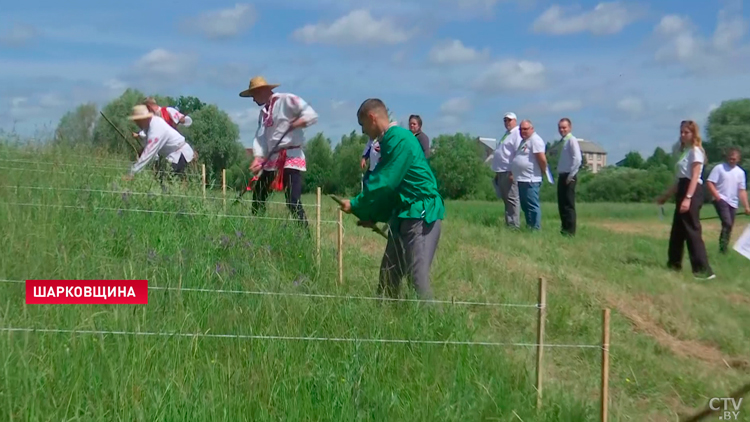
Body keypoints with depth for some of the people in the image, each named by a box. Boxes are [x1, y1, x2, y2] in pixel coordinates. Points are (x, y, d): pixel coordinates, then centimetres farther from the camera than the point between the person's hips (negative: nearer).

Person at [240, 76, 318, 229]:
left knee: (293, 202, -18)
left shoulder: (287, 100, -6)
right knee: (258, 197, 15)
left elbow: (311, 115, -14)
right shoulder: (263, 112, 16)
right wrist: (258, 158, -12)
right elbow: (260, 137, 4)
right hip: (272, 159, 9)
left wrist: (294, 125, -28)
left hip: (291, 158, -9)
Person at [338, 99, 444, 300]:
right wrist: (373, 216, 12)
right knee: (388, 278, 11)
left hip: (421, 215, -10)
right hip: (403, 215, 10)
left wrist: (355, 206, -6)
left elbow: (384, 184, -17)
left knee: (417, 279, -15)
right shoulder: (389, 141, 16)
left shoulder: (399, 139, -15)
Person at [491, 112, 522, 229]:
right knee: (506, 199, 11)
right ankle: (509, 224, 15)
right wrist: (497, 171, 22)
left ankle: (514, 226, -7)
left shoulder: (517, 134, -9)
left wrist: (513, 172, -23)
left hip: (509, 172, -10)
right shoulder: (507, 134, 22)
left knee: (511, 199, -8)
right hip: (501, 171, 10)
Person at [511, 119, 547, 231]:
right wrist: (512, 173, 20)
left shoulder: (535, 140, -12)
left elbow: (542, 159, -19)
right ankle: (529, 228, 21)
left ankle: (536, 229, -3)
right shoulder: (523, 141, 20)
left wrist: (543, 170, -6)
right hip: (521, 179, 11)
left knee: (532, 205, -7)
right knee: (525, 205, 14)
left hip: (530, 180, -11)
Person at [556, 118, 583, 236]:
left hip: (569, 177, -9)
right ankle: (564, 229, 19)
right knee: (561, 204, 11)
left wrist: (571, 175, -18)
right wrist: (560, 175, 14)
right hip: (561, 176, 9)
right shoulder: (562, 141, 16)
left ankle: (570, 231, -2)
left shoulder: (572, 140, -11)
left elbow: (578, 159, -19)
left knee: (568, 205, -6)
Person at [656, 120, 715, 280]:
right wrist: (665, 196, 23)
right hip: (682, 192, 10)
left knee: (692, 231, -13)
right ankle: (674, 264, 25)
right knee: (677, 231, 15)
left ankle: (704, 270, -15)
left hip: (692, 193, -10)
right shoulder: (685, 151, 20)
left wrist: (688, 198, -26)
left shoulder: (696, 151, -6)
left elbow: (695, 177, -16)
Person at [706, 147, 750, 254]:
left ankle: (724, 248, 16)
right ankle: (722, 247, -16)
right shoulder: (719, 168, -4)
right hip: (721, 200, -5)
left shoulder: (740, 172, 9)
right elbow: (709, 183, -8)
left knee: (729, 226, 7)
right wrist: (717, 196, -17)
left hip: (733, 203, 5)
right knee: (727, 223, -21)